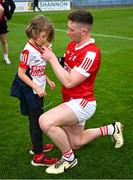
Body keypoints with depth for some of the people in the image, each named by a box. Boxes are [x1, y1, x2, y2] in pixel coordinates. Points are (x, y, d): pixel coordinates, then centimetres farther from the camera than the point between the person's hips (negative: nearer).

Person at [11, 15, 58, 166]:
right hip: (31, 93, -8)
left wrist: (48, 81, 7)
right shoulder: (28, 51, -21)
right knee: (36, 123, 0)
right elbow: (21, 73, -20)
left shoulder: (39, 48, 5)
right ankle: (38, 157, 10)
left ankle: (37, 146, 39)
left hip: (38, 91, 8)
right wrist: (37, 88, -23)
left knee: (36, 121, 21)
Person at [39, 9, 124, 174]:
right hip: (71, 101, 9)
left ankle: (68, 159, -6)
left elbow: (69, 81, -28)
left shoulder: (91, 53, -25)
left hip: (82, 103, -9)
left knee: (45, 121, -30)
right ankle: (111, 129, 39)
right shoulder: (73, 44, 1)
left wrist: (52, 58, -22)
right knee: (76, 143, 23)